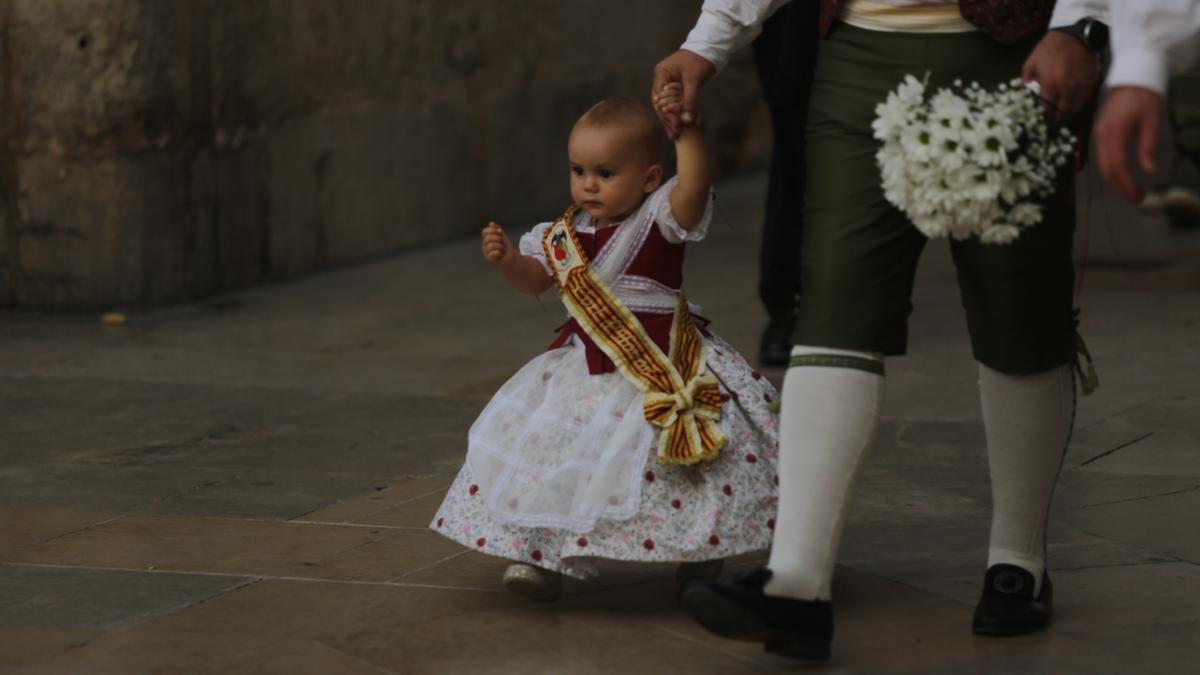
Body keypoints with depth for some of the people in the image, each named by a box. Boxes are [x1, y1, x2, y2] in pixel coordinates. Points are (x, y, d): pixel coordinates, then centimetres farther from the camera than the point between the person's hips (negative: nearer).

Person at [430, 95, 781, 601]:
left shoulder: (660, 219, -11)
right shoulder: (566, 233, 5)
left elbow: (694, 187, -30)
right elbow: (533, 279, 13)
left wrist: (685, 130, -36)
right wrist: (506, 259, -7)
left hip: (660, 366, -4)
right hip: (588, 365, 5)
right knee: (555, 454, -2)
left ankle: (699, 553, 15)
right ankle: (541, 553, 6)